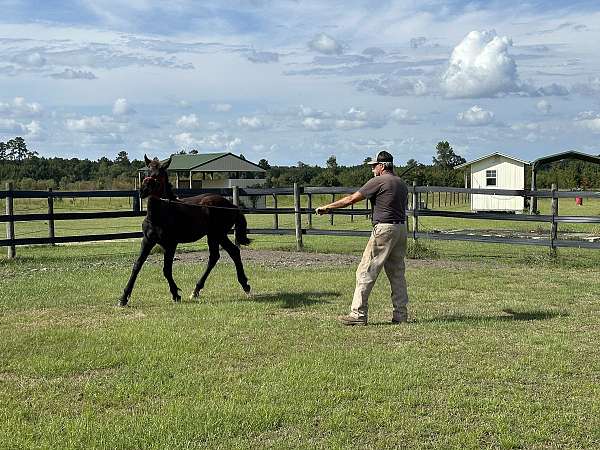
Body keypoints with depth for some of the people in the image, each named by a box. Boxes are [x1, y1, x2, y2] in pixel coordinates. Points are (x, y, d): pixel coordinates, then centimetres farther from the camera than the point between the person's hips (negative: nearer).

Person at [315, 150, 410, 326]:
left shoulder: (378, 181, -7)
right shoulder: (402, 184, 16)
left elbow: (351, 199, -6)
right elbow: (403, 207, 18)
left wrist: (327, 207, 1)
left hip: (384, 229, -8)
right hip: (401, 228, 8)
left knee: (365, 272, -5)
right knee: (397, 273, 12)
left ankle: (358, 314, -6)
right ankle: (401, 314, 13)